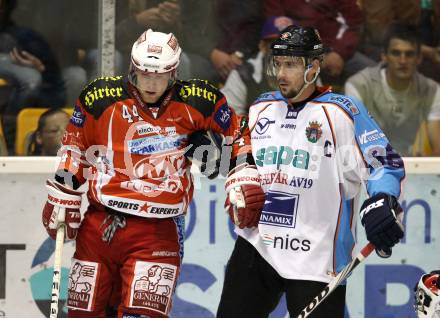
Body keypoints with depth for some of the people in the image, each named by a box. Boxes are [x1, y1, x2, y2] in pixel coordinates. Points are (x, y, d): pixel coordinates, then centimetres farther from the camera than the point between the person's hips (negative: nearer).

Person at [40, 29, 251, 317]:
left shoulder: (195, 103, -5)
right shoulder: (101, 98, -2)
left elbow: (236, 134, 9)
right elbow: (74, 147, 11)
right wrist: (63, 198, 12)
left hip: (158, 232, -2)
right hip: (99, 225, 2)